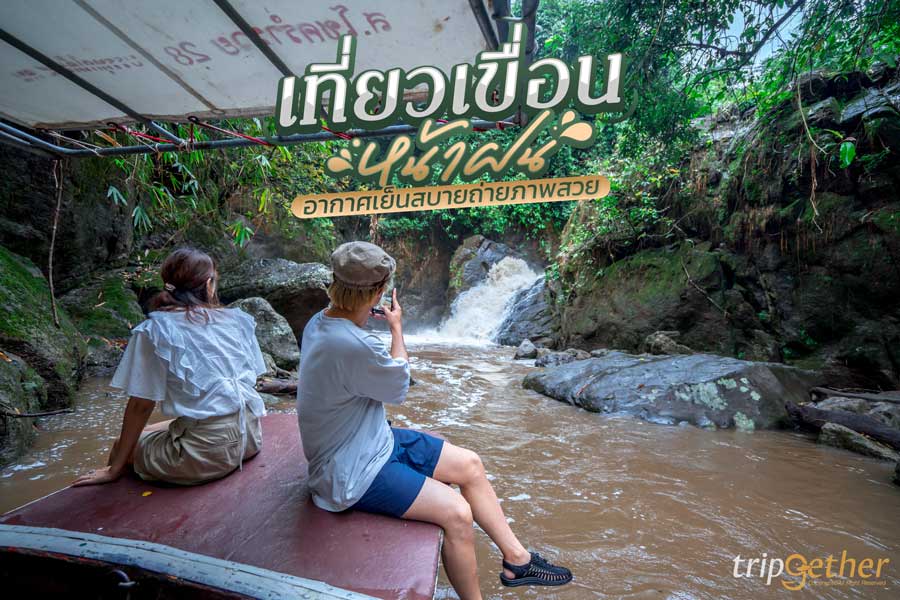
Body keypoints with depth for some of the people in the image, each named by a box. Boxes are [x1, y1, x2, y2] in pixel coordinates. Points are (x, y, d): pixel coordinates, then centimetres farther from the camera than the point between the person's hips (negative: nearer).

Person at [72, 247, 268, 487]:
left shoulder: (155, 330, -5)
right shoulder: (238, 319, 6)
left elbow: (141, 404, -4)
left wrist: (114, 469, 7)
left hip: (209, 449, -5)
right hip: (250, 434, 5)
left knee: (124, 446, 20)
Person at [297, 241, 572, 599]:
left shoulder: (318, 322, -1)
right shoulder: (354, 345, -34)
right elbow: (399, 387, -13)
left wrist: (361, 317, 12)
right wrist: (396, 328, -2)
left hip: (376, 441, 10)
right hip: (353, 475, -10)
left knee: (469, 465, 7)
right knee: (457, 513, -20)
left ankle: (516, 558, 19)